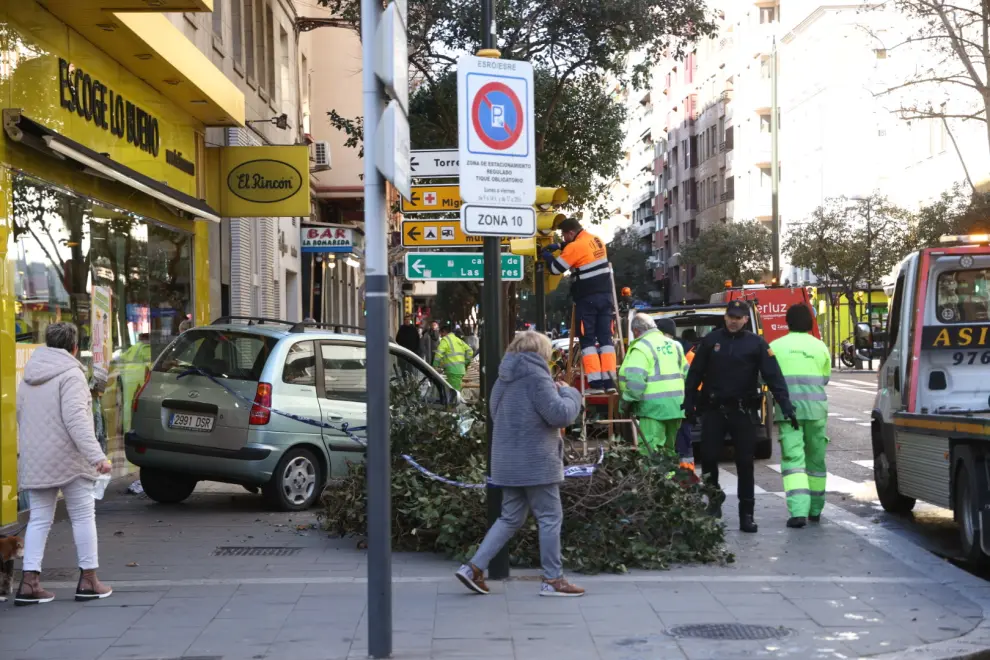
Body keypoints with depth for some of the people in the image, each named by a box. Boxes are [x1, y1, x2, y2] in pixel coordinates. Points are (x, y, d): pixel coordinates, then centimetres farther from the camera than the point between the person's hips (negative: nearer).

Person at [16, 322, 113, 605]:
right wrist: (97, 455, -25)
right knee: (83, 516, 4)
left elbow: (19, 415, 16)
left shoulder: (29, 375, 13)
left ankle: (29, 582, 2)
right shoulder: (70, 374, -11)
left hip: (34, 462, 7)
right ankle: (88, 579, 7)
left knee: (39, 519, 9)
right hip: (68, 460, -7)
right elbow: (75, 419, -21)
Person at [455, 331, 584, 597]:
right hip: (535, 463, -8)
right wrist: (569, 393, 2)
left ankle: (474, 567, 6)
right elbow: (560, 415, -19)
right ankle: (553, 579, 7)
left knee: (510, 518, 15)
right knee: (550, 518, 2)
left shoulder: (504, 380, 14)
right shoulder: (536, 377, -14)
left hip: (507, 463, 9)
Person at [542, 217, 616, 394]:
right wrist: (560, 247, 23)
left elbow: (556, 268, -8)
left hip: (587, 299, -6)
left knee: (588, 340, -1)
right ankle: (609, 380, 0)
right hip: (606, 296, 6)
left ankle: (595, 382, -8)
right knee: (605, 338, 6)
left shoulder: (575, 247, -14)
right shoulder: (596, 240, 9)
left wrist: (547, 256, 12)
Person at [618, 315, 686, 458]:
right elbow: (685, 372, 19)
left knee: (651, 451, -10)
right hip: (676, 405, 8)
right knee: (668, 449, 17)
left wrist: (627, 400, -7)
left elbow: (635, 380, -18)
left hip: (654, 406, -8)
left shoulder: (641, 347, -9)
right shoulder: (674, 344, 16)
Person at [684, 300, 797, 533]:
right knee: (708, 457, 1)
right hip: (713, 409, 1)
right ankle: (714, 498, 26)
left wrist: (786, 405, -18)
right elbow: (695, 373, 7)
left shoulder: (757, 344, -1)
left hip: (742, 411, -1)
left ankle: (746, 514, 6)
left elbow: (773, 376, -8)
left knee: (745, 463, 1)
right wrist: (689, 403, 2)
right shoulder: (711, 340, 4)